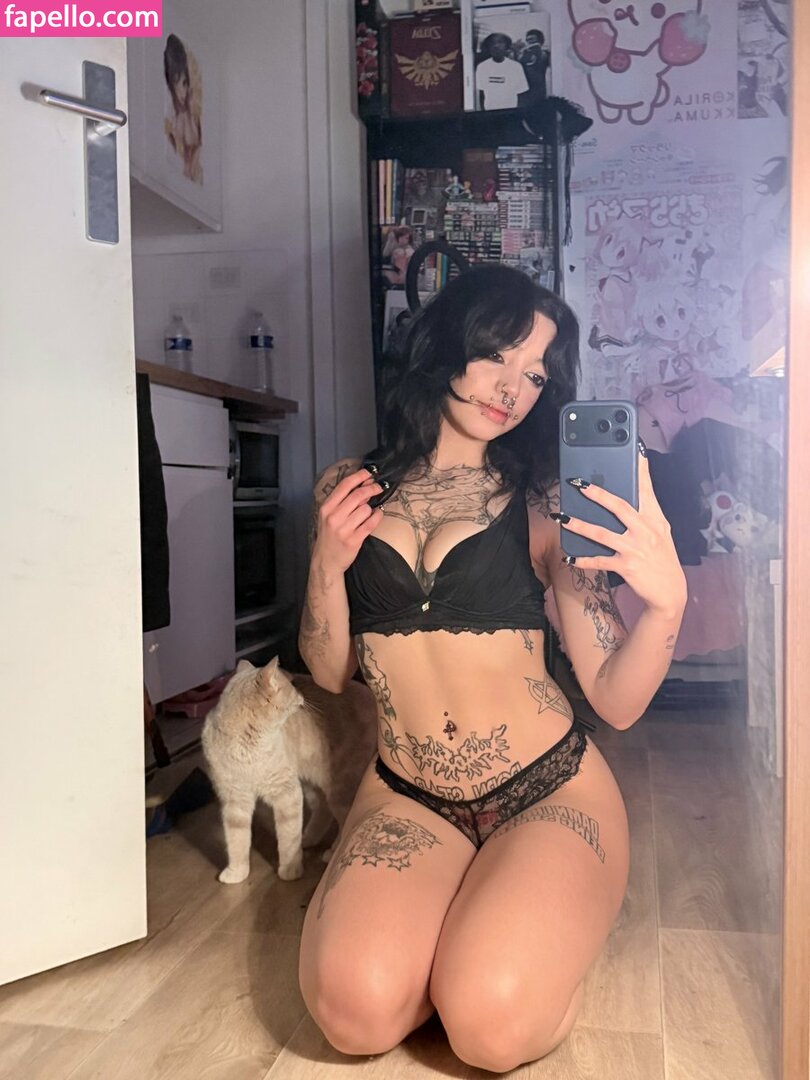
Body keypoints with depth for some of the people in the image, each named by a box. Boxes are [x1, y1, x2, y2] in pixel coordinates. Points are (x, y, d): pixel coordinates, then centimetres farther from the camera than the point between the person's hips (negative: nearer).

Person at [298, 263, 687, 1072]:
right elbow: (331, 672, 7)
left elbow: (616, 702, -7)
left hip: (548, 791, -1)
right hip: (405, 798, 2)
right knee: (359, 1007, -23)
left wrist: (665, 600, -26)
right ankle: (438, 924, 10)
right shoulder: (347, 491, 5)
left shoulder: (541, 503, -3)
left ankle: (520, 926, 10)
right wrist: (326, 567, -10)